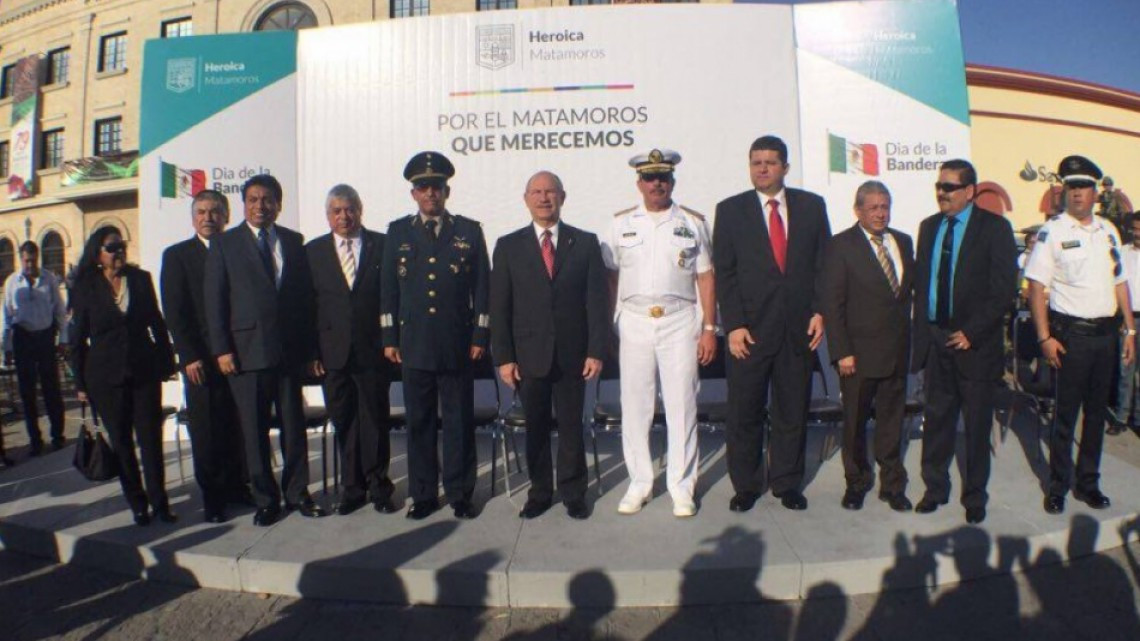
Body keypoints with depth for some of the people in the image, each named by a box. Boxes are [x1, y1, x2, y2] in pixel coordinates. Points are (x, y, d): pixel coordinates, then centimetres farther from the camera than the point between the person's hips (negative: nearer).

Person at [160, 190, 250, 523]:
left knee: (238, 425, 5)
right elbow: (174, 312, -1)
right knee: (206, 429, 4)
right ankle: (212, 495, 15)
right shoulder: (176, 255, 5)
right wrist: (189, 357, -9)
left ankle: (237, 485, 19)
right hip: (200, 359, -2)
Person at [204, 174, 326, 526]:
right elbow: (214, 301, 2)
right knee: (254, 430, 5)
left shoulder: (293, 242, 11)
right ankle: (265, 499, 18)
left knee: (294, 425, 7)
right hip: (247, 350, -2)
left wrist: (310, 345, 5)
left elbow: (306, 294, 9)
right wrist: (221, 349, -6)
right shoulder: (225, 244, 5)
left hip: (290, 350, 2)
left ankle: (297, 493, 21)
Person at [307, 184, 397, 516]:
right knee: (344, 422, 9)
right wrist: (312, 350, -1)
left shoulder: (382, 245, 2)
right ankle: (352, 488, 22)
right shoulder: (313, 251, 8)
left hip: (373, 350, -1)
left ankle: (378, 487, 19)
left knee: (375, 419, 6)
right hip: (334, 351, 2)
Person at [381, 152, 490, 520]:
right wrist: (389, 338, 5)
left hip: (458, 346, -1)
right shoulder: (398, 232, 9)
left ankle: (460, 494, 18)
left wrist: (480, 337, -1)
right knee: (419, 422, 8)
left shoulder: (469, 231, 5)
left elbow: (482, 288, 4)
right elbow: (388, 288, 9)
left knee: (459, 421, 5)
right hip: (413, 345, 1)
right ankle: (423, 494, 21)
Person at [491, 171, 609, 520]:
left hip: (572, 355, 0)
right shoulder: (509, 246, 5)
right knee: (535, 428, 9)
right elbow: (499, 306, 2)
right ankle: (539, 492, 26)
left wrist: (596, 351, -6)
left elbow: (597, 300, 1)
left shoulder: (585, 243, 5)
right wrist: (503, 357, -5)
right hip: (528, 355, 0)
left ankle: (573, 493, 25)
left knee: (571, 426, 9)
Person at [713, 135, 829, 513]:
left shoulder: (812, 206, 9)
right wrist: (734, 325, -8)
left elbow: (824, 264, 9)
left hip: (800, 327, 2)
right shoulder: (730, 210, 4)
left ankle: (787, 483, 25)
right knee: (744, 413, 3)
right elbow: (724, 273, 0)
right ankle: (745, 485, 19)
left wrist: (819, 312, -2)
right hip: (749, 328, -1)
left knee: (793, 411, 10)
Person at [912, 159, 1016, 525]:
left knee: (977, 424, 8)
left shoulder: (994, 228, -5)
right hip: (935, 339, 4)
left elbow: (1005, 289, -10)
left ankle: (975, 497, 24)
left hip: (975, 342, -4)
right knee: (936, 418, 11)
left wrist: (971, 333, -14)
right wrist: (922, 332, 3)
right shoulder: (928, 227, 10)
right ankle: (935, 488, 25)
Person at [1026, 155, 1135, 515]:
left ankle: (1087, 483, 27)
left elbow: (1120, 282, 14)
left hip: (1106, 332, 6)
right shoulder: (1052, 232, -9)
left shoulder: (1108, 231, 9)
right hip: (1071, 333, -5)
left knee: (1097, 412, 13)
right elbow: (1035, 287, -13)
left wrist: (1130, 329, 10)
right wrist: (1045, 338, -17)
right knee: (1066, 414, 2)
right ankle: (1057, 487, 15)